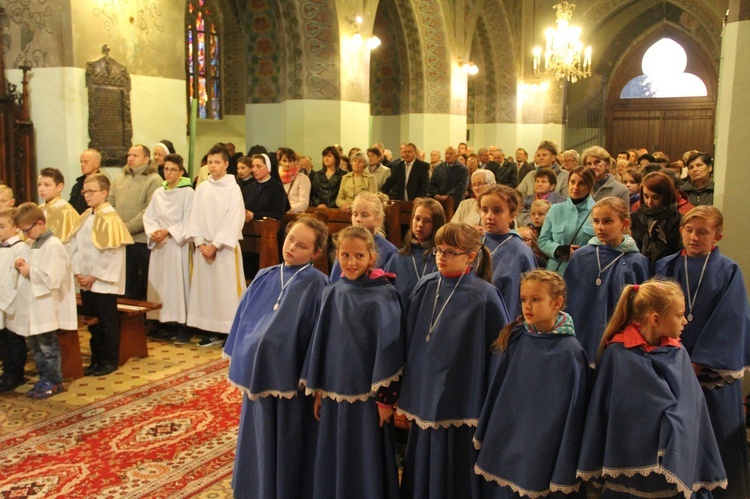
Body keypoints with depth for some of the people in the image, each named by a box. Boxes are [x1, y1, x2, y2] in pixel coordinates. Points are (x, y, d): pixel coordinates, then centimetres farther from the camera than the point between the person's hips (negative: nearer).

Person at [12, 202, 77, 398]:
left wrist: (29, 272, -14)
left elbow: (51, 278, -23)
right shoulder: (35, 244, 13)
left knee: (47, 345, 0)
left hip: (46, 307, -10)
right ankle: (44, 379, 27)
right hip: (32, 306, 10)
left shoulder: (53, 245, -17)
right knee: (34, 344, 16)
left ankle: (54, 381, 12)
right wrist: (22, 266, 2)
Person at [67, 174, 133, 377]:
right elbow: (74, 245, 9)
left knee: (108, 322, 3)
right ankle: (97, 359, 25)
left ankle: (110, 361, 14)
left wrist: (94, 276, -14)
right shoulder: (84, 217, 9)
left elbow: (112, 253, -17)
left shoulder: (110, 219, -13)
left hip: (104, 281, -7)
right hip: (86, 281, 7)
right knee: (92, 321, 14)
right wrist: (78, 273, -2)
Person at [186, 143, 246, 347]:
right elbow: (195, 217, 6)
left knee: (227, 288, -4)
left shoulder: (233, 188, -5)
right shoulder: (201, 188, 9)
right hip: (204, 246, 5)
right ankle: (212, 332, 15)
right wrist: (200, 243, -6)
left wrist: (215, 245, -13)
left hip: (225, 247, -5)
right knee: (205, 288, 6)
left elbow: (233, 220, -10)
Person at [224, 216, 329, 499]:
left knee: (288, 447, 9)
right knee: (260, 442, 18)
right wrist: (242, 363, 10)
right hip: (260, 375, 5)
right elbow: (245, 321, 10)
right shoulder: (264, 278, 4)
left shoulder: (317, 285, -12)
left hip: (291, 378, -5)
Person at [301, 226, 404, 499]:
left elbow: (389, 346, -11)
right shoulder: (331, 294, 4)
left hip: (369, 393, -4)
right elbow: (321, 342, 9)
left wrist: (385, 397, -11)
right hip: (335, 391, 4)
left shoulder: (385, 295, -10)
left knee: (367, 463, 7)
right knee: (334, 462, 14)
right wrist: (317, 390, 10)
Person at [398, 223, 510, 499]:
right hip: (425, 399, 5)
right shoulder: (425, 287, 1)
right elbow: (411, 342, 7)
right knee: (423, 473, 17)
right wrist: (407, 397, 8)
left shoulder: (484, 296, -12)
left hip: (462, 402, -4)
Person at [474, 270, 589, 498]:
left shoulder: (569, 352, -14)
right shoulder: (514, 340, -2)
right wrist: (483, 438, 8)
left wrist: (564, 472, -10)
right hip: (503, 446, 4)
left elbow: (572, 412, -12)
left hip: (542, 453, -4)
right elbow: (495, 392, 5)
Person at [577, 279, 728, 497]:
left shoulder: (678, 355, 1)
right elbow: (601, 409, -8)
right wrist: (595, 465, -6)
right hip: (627, 462, -3)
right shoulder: (617, 354, -12)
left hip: (671, 465, 4)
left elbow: (688, 411, -2)